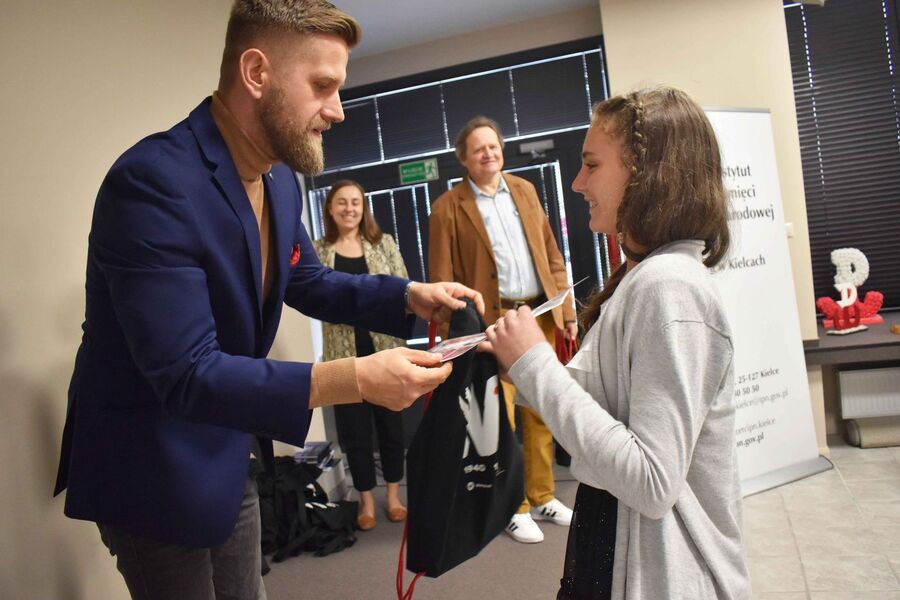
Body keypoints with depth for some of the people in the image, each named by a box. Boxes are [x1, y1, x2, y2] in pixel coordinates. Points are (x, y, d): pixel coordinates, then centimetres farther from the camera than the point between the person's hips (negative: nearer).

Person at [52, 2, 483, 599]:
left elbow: (308, 281, 12)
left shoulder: (280, 180, -2)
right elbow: (186, 374, -31)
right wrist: (357, 378, -36)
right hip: (153, 470, -7)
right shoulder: (153, 181, -28)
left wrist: (410, 295, -4)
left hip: (227, 456, 8)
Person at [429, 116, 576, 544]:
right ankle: (514, 508, 19)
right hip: (492, 323, -4)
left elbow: (551, 254, 13)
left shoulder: (524, 190, 12)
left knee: (540, 413, 12)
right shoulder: (448, 208, -3)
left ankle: (542, 498, 28)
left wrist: (566, 307, 8)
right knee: (500, 419, 3)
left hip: (540, 316, 5)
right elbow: (442, 278, -4)